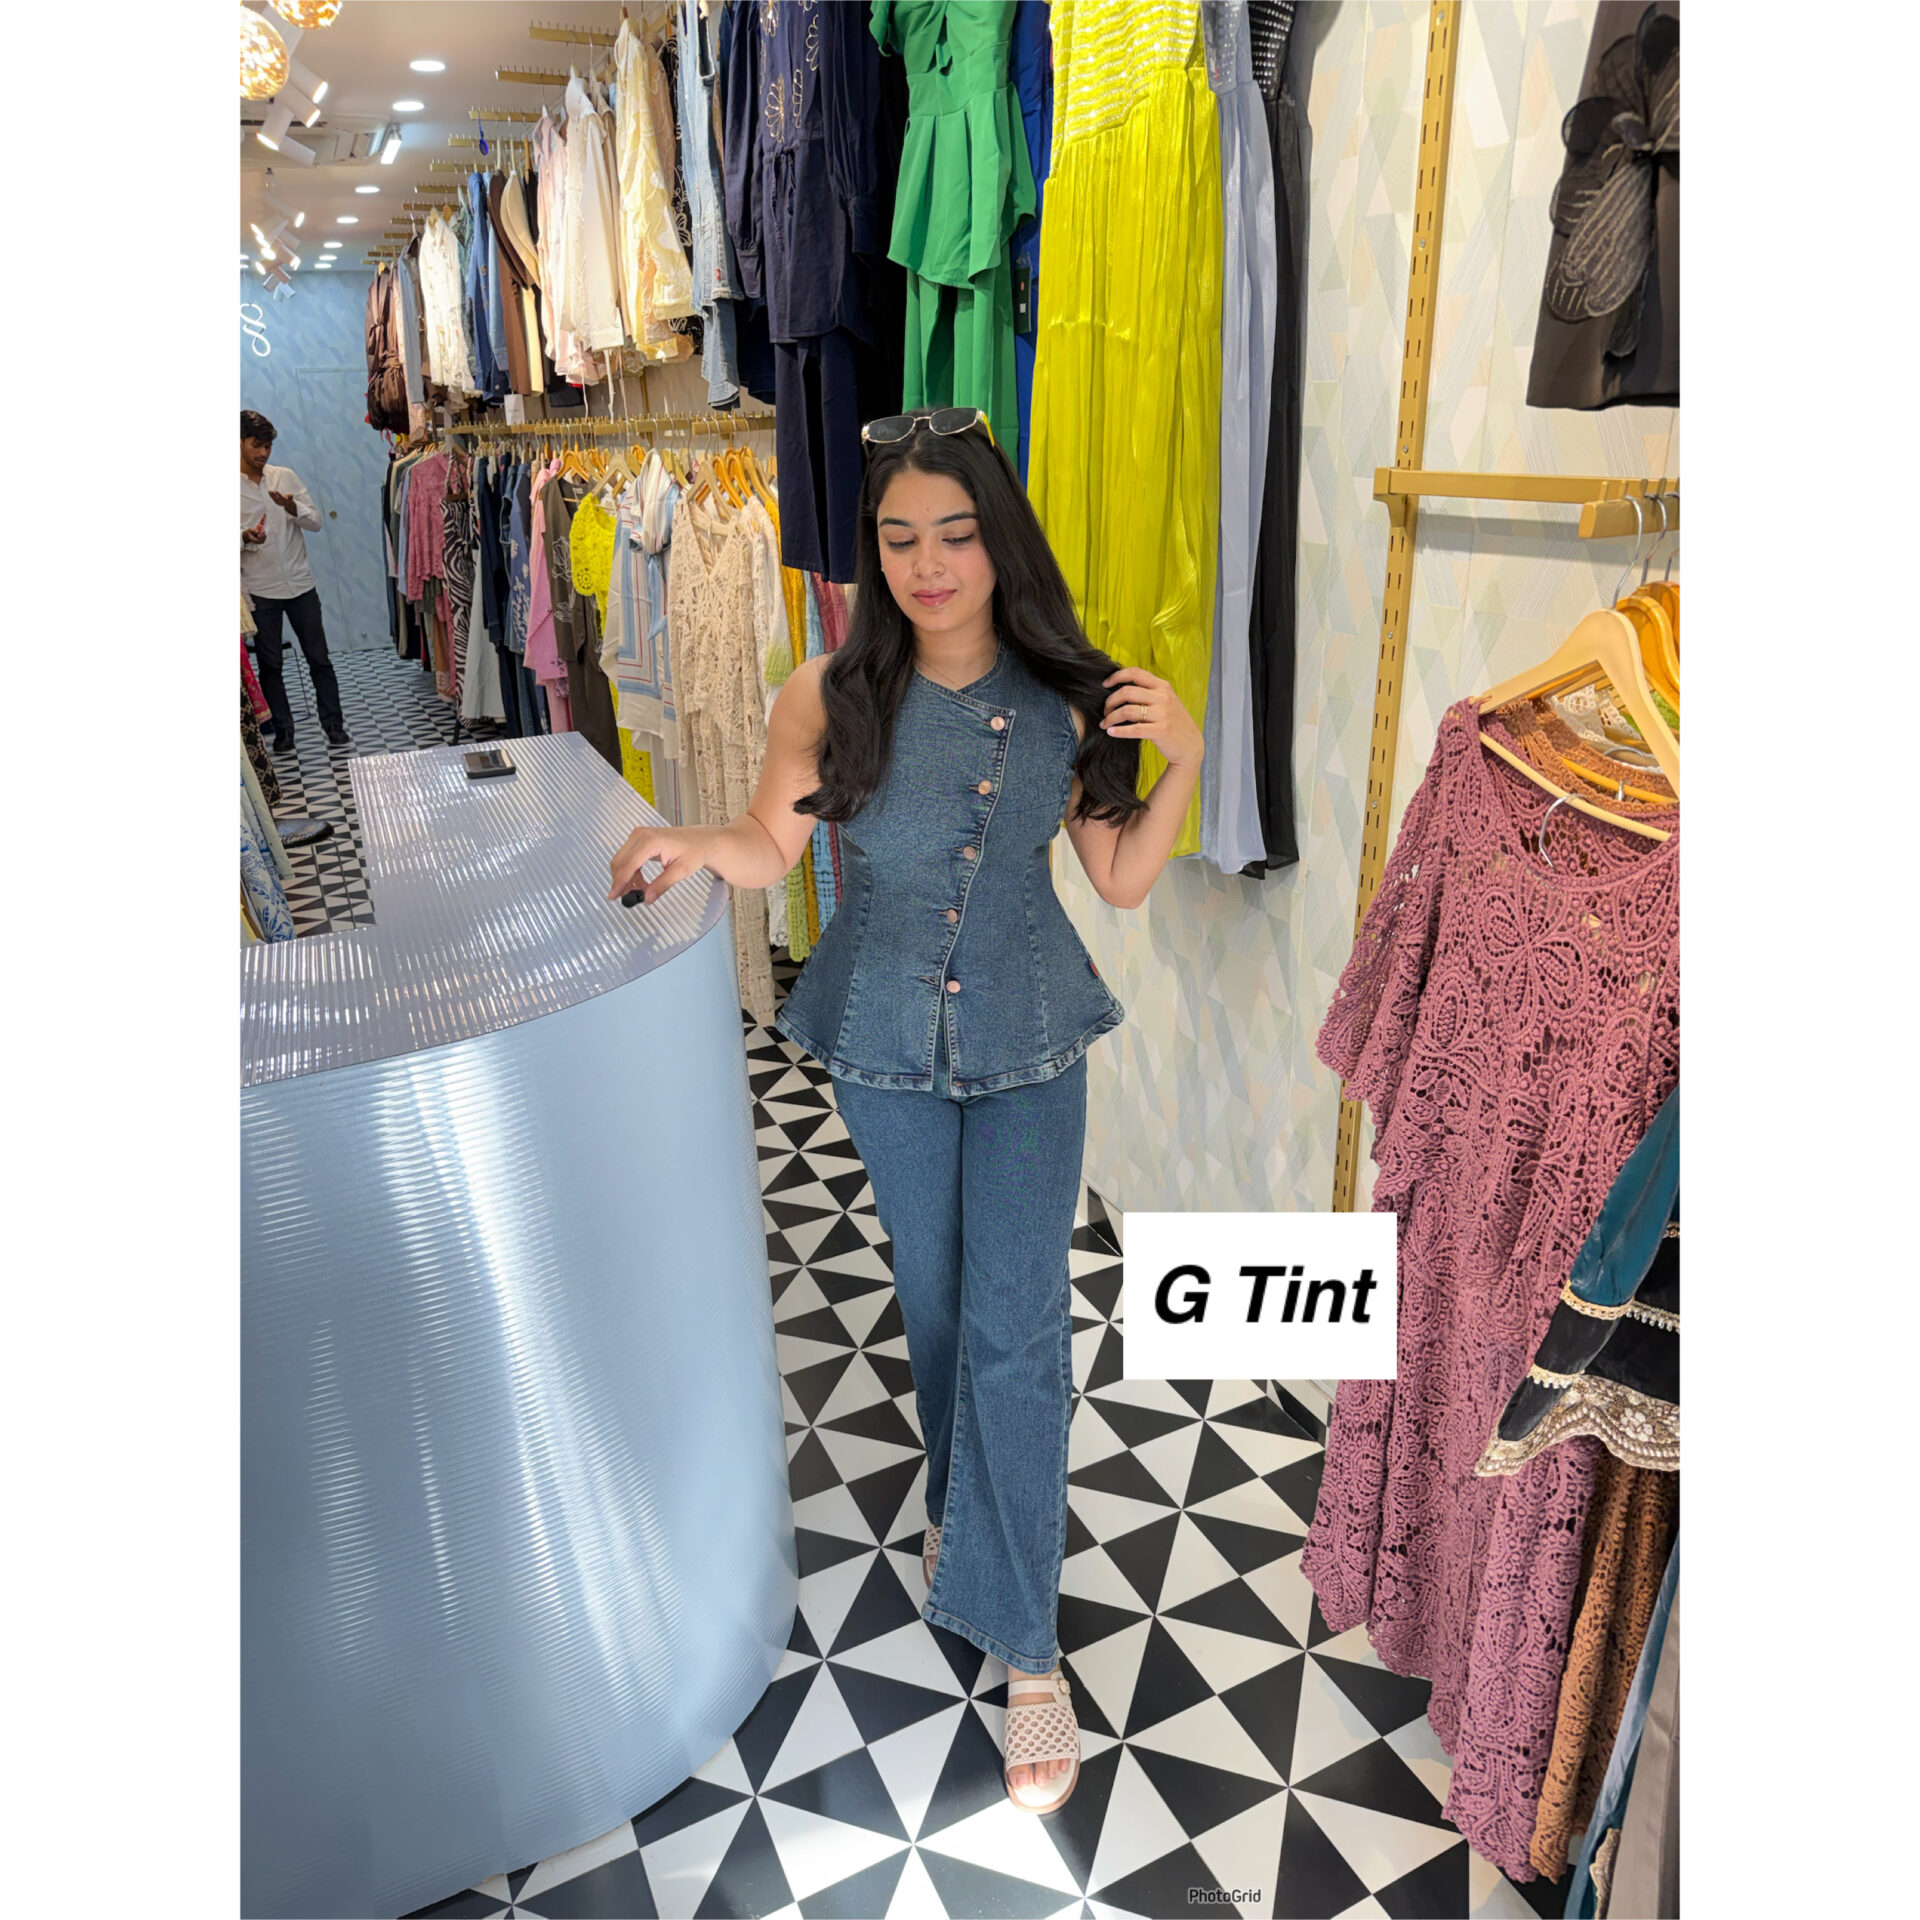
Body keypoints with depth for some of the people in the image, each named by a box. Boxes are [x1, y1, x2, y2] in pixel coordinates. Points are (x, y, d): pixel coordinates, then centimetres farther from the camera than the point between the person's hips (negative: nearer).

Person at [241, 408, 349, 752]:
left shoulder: (285, 476, 5)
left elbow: (316, 521, 3)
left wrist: (293, 509, -17)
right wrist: (245, 538, -22)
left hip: (300, 584, 2)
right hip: (259, 590, -1)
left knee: (319, 659, 3)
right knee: (269, 665, 5)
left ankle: (335, 729, 11)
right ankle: (283, 733, 14)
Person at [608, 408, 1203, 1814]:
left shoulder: (1068, 700, -9)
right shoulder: (831, 698, -12)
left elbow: (1123, 881, -2)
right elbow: (772, 845, 0)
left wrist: (1184, 760, -14)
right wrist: (691, 846, -20)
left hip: (1028, 1040, -1)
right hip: (885, 1041, 1)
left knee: (1016, 1323, -2)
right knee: (935, 1297, 18)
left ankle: (1026, 1646, 13)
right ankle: (965, 1498, 48)